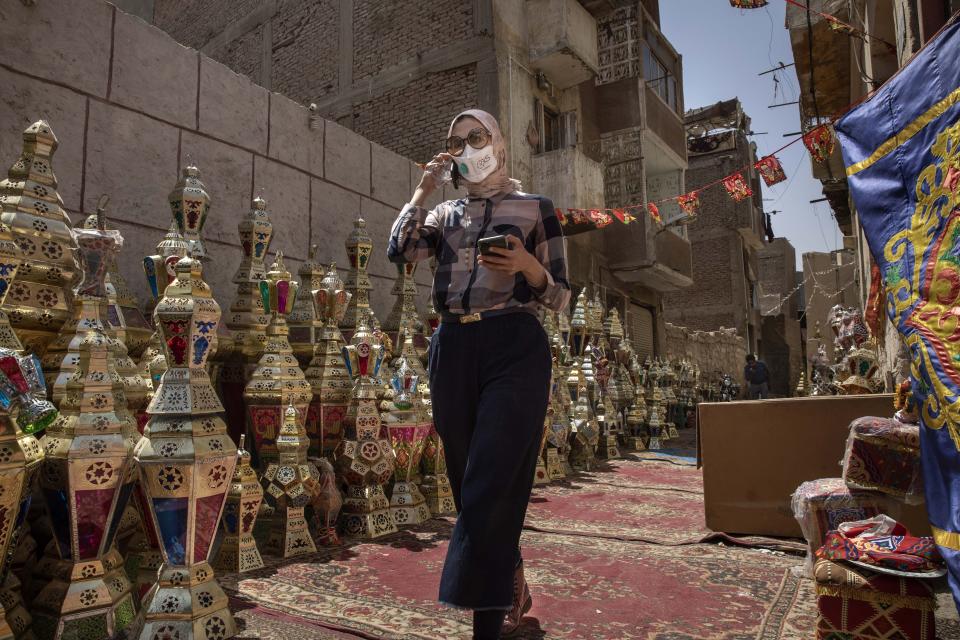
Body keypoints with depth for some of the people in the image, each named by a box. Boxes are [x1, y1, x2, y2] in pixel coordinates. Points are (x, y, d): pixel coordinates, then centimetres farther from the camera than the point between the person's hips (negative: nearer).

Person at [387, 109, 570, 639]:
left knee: (489, 489, -11)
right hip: (452, 349, 5)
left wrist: (526, 266, -15)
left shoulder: (536, 208, 8)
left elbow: (560, 297, 4)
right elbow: (398, 250, 0)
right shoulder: (445, 214, 18)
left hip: (513, 347, -4)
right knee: (470, 486, 11)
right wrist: (423, 189, 3)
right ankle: (510, 592, 33)